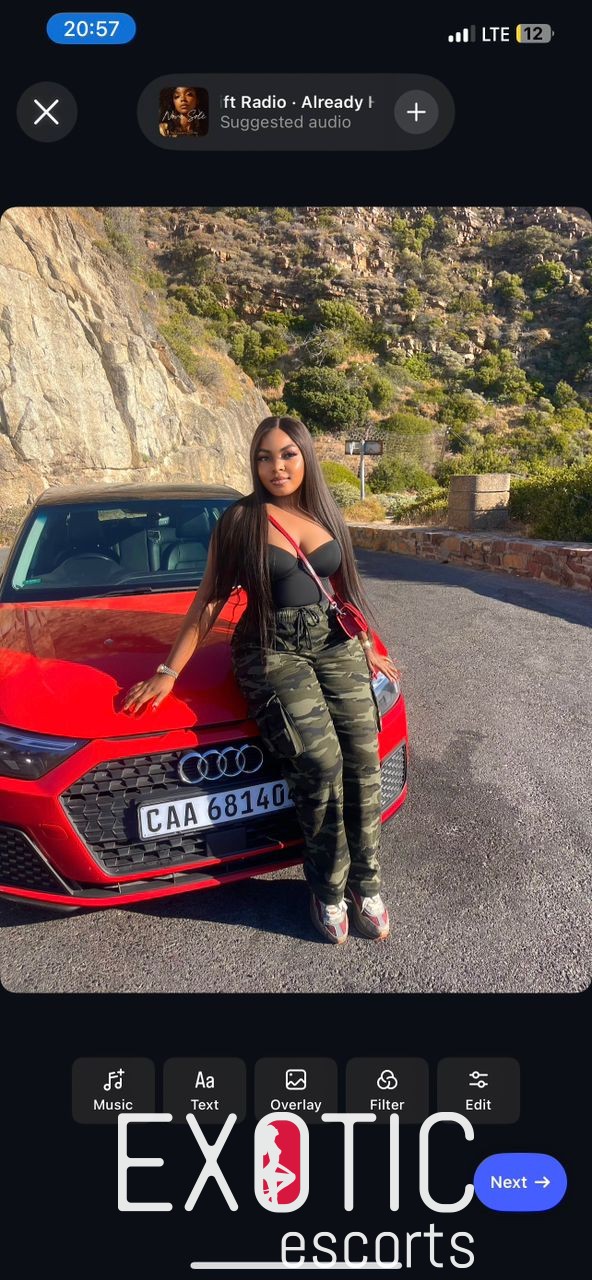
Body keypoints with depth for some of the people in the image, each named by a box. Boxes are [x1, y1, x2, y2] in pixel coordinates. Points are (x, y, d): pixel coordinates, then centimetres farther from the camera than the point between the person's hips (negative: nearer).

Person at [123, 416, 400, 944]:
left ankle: (364, 884, 5)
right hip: (270, 651, -4)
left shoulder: (326, 515, 12)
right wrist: (168, 672, 3)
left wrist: (368, 647, 27)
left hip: (334, 643, 4)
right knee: (321, 762, -21)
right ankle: (328, 890, -2)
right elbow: (208, 603, 4)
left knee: (364, 758, -11)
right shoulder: (241, 520, 1)